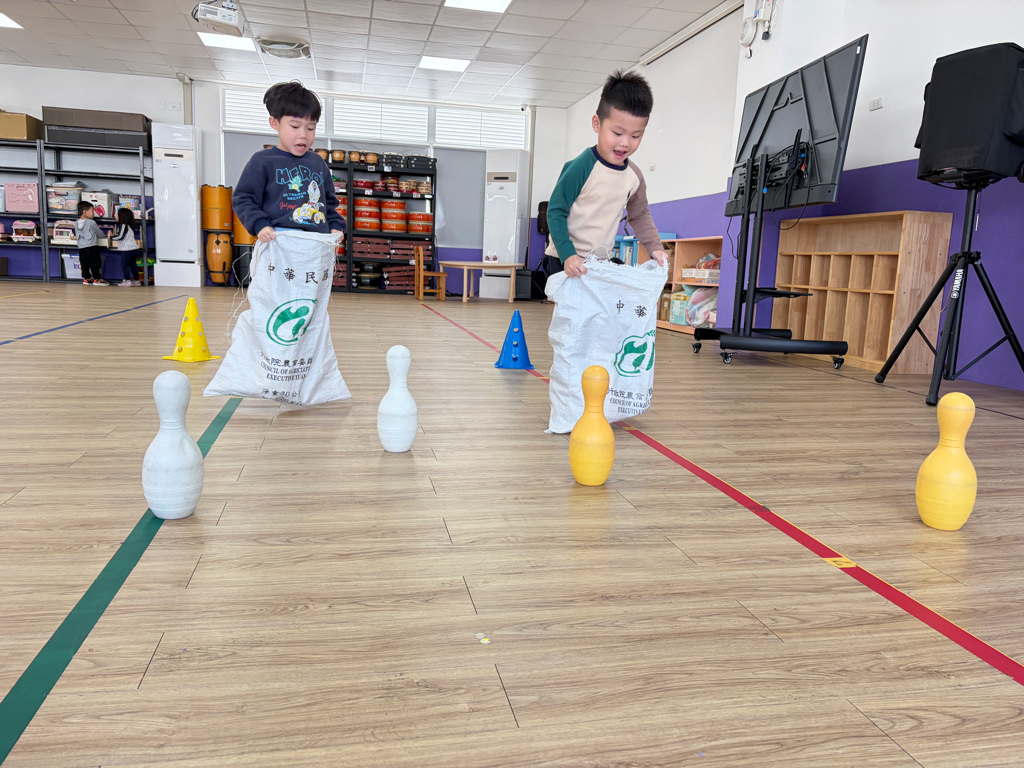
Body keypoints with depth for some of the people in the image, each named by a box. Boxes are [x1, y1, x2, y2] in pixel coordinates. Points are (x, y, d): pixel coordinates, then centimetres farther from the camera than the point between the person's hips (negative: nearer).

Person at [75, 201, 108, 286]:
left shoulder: (77, 223, 8)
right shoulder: (91, 223, -12)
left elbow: (77, 235, 18)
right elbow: (100, 233, -2)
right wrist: (105, 236, 20)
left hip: (81, 247, 6)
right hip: (92, 247, -6)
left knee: (84, 264, 11)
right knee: (95, 263, 1)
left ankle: (86, 278, 16)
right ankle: (97, 279, 3)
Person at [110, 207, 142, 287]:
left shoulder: (123, 226, -13)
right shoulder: (129, 226, 15)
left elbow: (120, 237, -17)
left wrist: (111, 237, -4)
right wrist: (116, 235, 24)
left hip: (127, 249, -9)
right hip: (134, 248, 9)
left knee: (124, 265, -4)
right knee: (133, 264, 13)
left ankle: (127, 281, -7)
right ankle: (136, 280, 16)